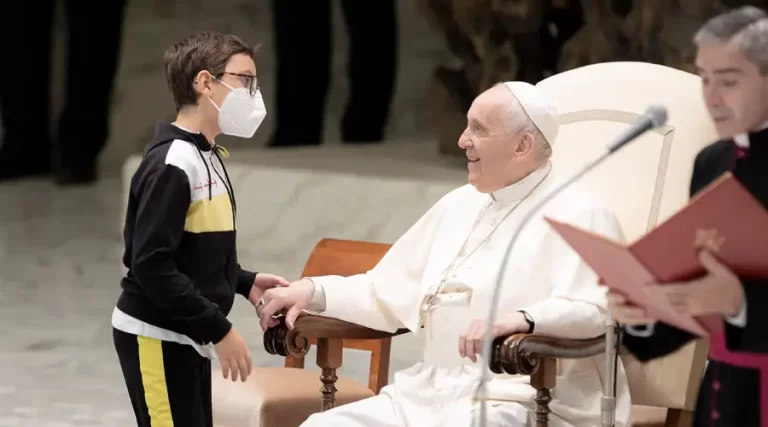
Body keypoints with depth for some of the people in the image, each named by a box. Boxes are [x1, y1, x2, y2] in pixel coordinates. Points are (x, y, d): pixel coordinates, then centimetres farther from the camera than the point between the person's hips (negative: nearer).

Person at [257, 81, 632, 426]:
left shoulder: (575, 214, -4)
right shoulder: (459, 204, 21)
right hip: (430, 394, 8)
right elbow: (390, 292, 25)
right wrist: (314, 290, 10)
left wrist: (520, 319, -36)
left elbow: (595, 308, -20)